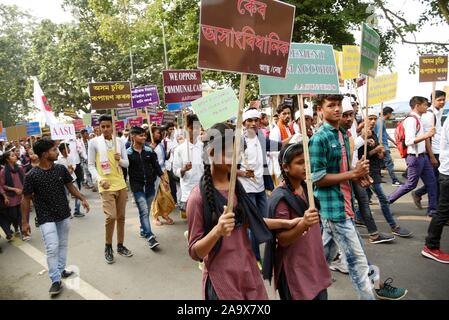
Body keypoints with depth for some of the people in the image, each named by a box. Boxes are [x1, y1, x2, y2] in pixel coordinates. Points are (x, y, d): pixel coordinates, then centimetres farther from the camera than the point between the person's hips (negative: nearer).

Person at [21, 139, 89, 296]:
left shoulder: (61, 169, -5)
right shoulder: (31, 175, -14)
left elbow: (70, 186, 8)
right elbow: (26, 199, -6)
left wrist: (82, 199, -5)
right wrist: (24, 221, -6)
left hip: (64, 215, 4)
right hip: (46, 218, -4)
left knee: (63, 244, 15)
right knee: (52, 248, -5)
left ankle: (61, 270, 33)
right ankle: (56, 280, 7)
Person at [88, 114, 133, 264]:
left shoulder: (119, 142, 6)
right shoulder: (94, 142, -3)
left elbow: (127, 163, 9)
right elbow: (91, 165, -2)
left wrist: (120, 160, -13)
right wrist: (99, 179, -18)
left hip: (121, 184, 4)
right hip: (106, 186, -4)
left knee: (121, 217, 11)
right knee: (111, 216, -11)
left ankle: (120, 245, 25)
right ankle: (108, 247, 11)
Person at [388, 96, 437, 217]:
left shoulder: (417, 119, 14)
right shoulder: (411, 120, -18)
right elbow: (409, 141, -27)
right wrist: (426, 135, -32)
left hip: (423, 156, 10)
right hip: (415, 157, -10)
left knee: (431, 182, 11)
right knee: (411, 184, 1)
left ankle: (432, 209, 21)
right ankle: (387, 202, 13)